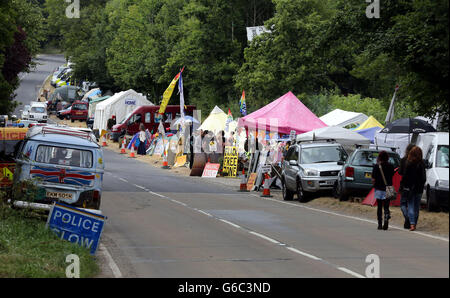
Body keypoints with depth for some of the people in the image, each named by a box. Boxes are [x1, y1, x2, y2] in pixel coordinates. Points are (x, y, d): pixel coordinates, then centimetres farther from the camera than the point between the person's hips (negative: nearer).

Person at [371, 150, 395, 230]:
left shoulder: (377, 167, -9)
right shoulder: (391, 167, -3)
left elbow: (373, 179, -11)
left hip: (379, 189, -1)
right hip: (388, 189, 1)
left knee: (379, 207, 9)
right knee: (386, 207, 6)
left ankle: (380, 224, 9)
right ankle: (386, 218, -22)